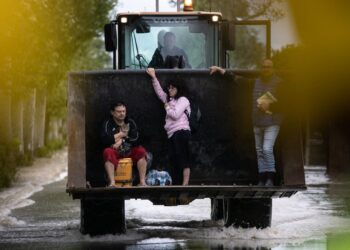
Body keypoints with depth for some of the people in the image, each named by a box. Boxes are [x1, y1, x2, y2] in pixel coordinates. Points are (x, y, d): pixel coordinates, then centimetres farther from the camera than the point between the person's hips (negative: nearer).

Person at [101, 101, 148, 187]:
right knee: (107, 152, -34)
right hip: (115, 153, -3)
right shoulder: (108, 124, 0)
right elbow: (106, 140, -17)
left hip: (129, 153, 3)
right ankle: (112, 183, -43)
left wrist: (120, 140, -13)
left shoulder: (130, 123, 9)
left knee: (141, 151, -23)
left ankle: (142, 182, -27)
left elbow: (135, 138, -4)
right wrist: (122, 134, -7)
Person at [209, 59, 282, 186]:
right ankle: (262, 179, 8)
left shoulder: (278, 83, -4)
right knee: (259, 151, 6)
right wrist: (220, 70, 20)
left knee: (267, 149, -17)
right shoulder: (255, 82, 11)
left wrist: (269, 105, -16)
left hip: (272, 122, -6)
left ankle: (270, 178, -12)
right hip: (257, 123, 6)